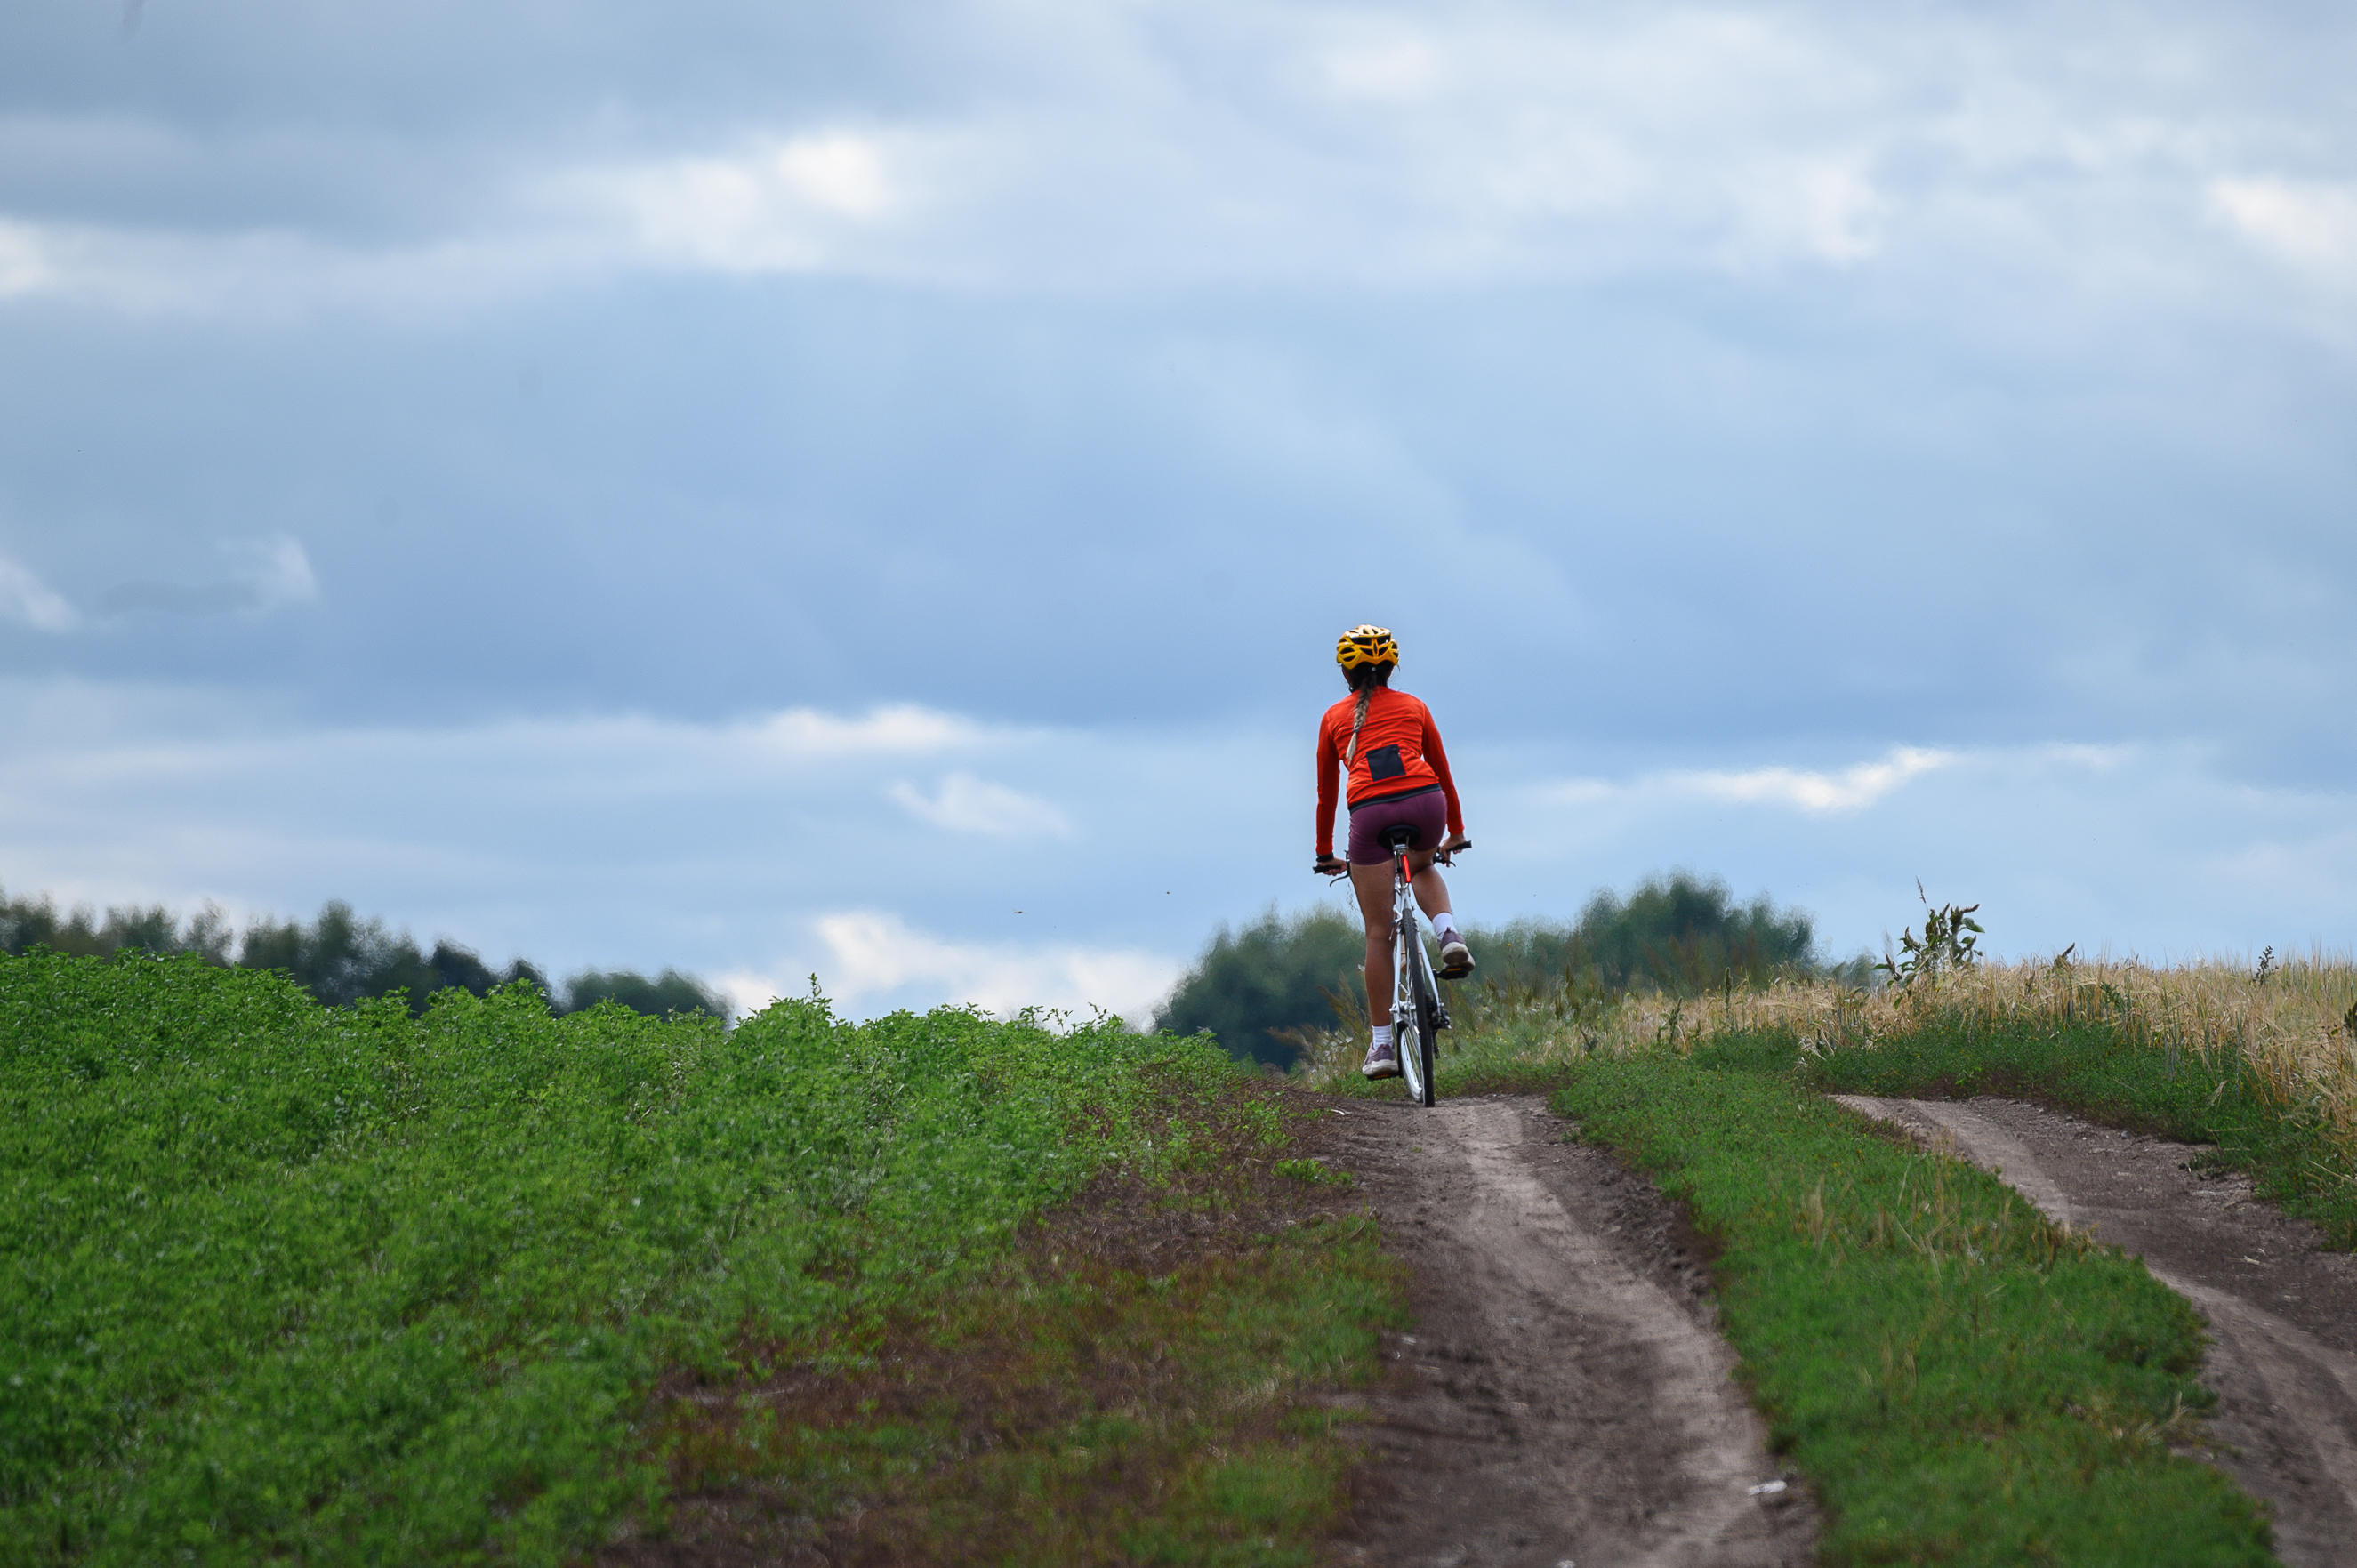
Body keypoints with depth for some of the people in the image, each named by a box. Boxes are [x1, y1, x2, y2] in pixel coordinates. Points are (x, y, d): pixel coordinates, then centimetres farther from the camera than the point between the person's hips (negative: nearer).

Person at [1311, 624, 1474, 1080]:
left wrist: (1325, 853, 37)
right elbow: (1442, 772, 32)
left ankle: (1381, 1044, 6)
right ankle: (1449, 935, 8)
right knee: (1423, 868, 37)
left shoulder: (1334, 718, 21)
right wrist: (1455, 832, 45)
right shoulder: (1413, 708, 23)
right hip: (1424, 803, 1)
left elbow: (1326, 791, 27)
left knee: (1378, 933, 6)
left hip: (1369, 814, -1)